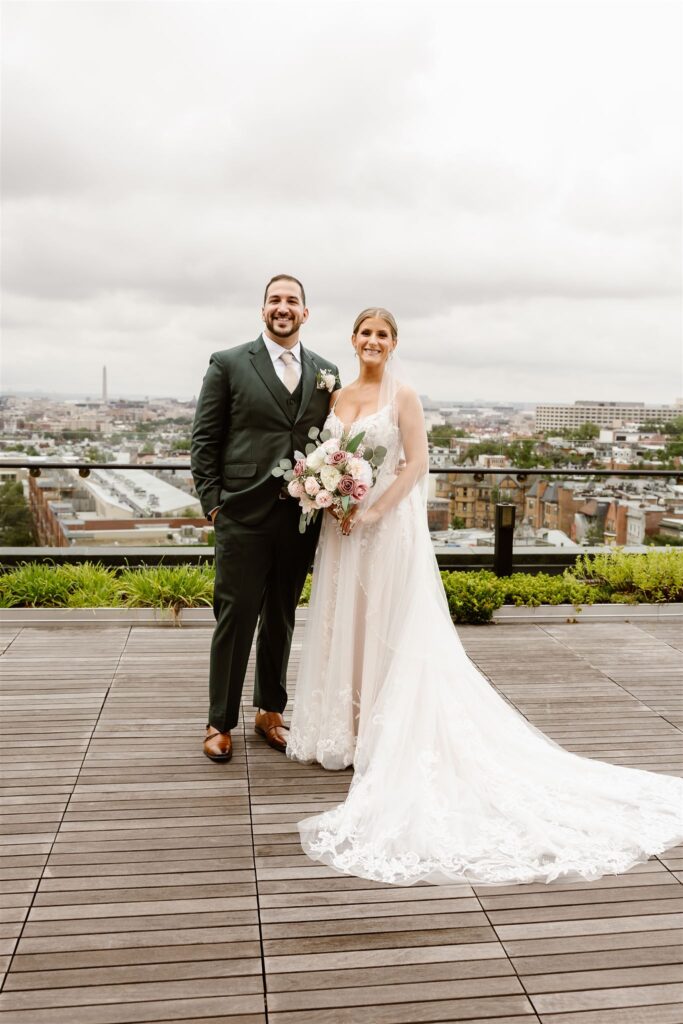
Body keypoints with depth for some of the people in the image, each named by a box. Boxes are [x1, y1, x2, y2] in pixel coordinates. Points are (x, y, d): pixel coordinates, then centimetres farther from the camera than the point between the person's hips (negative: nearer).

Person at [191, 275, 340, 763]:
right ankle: (221, 722, 17)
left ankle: (270, 711, 30)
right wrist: (213, 501, -6)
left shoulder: (326, 373, 10)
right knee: (236, 618, 2)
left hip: (302, 518, 3)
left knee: (282, 619, 14)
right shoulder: (228, 364, 1)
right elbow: (205, 439, 0)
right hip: (244, 516, -3)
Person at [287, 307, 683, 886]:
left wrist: (373, 512, -17)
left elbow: (416, 465, -11)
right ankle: (345, 727, 24)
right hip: (342, 525, 6)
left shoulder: (402, 396, -6)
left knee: (388, 629, 0)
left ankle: (385, 733, 12)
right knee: (343, 625, 11)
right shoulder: (338, 397, 10)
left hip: (389, 524, -6)